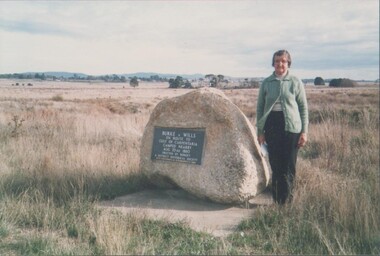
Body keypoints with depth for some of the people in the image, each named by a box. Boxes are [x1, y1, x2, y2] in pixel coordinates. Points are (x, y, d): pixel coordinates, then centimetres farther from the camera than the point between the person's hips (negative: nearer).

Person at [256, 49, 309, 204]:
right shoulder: (266, 83, 7)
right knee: (275, 164, 6)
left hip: (291, 126, -2)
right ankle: (276, 200, 17)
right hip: (272, 125, 2)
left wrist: (304, 131, -1)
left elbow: (303, 108, 4)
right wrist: (260, 131, 7)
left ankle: (285, 201, 8)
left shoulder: (296, 82, 3)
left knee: (288, 166, -1)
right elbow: (260, 107, 11)